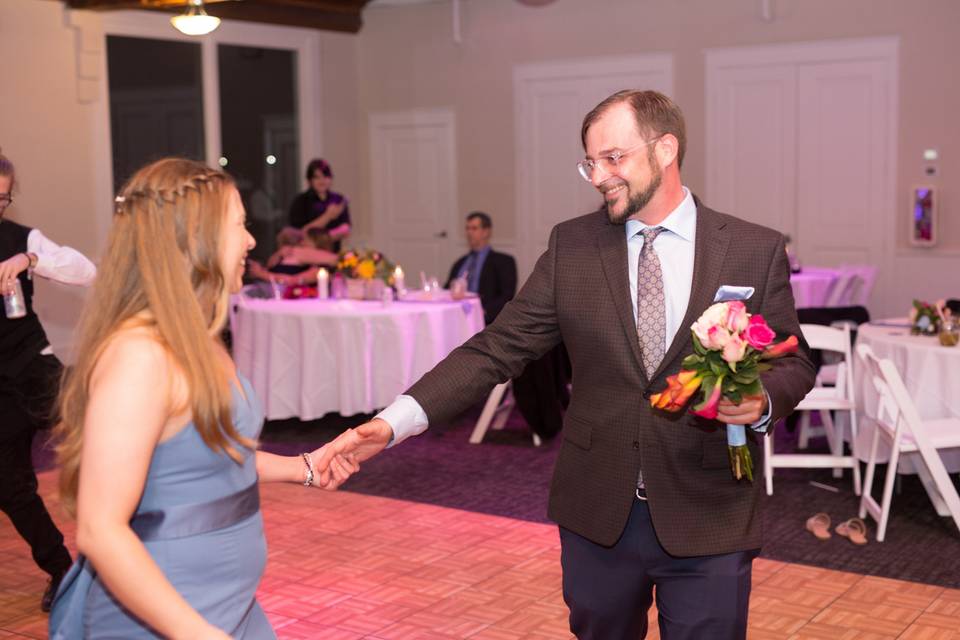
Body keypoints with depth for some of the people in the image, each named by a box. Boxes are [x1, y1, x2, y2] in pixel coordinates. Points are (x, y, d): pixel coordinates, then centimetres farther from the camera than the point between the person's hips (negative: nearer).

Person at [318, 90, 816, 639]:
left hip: (709, 520, -2)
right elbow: (498, 349, -4)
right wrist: (398, 420, -15)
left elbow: (793, 363, 3)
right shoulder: (572, 245, 0)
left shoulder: (757, 250, -4)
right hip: (597, 515, 2)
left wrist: (762, 401, -21)